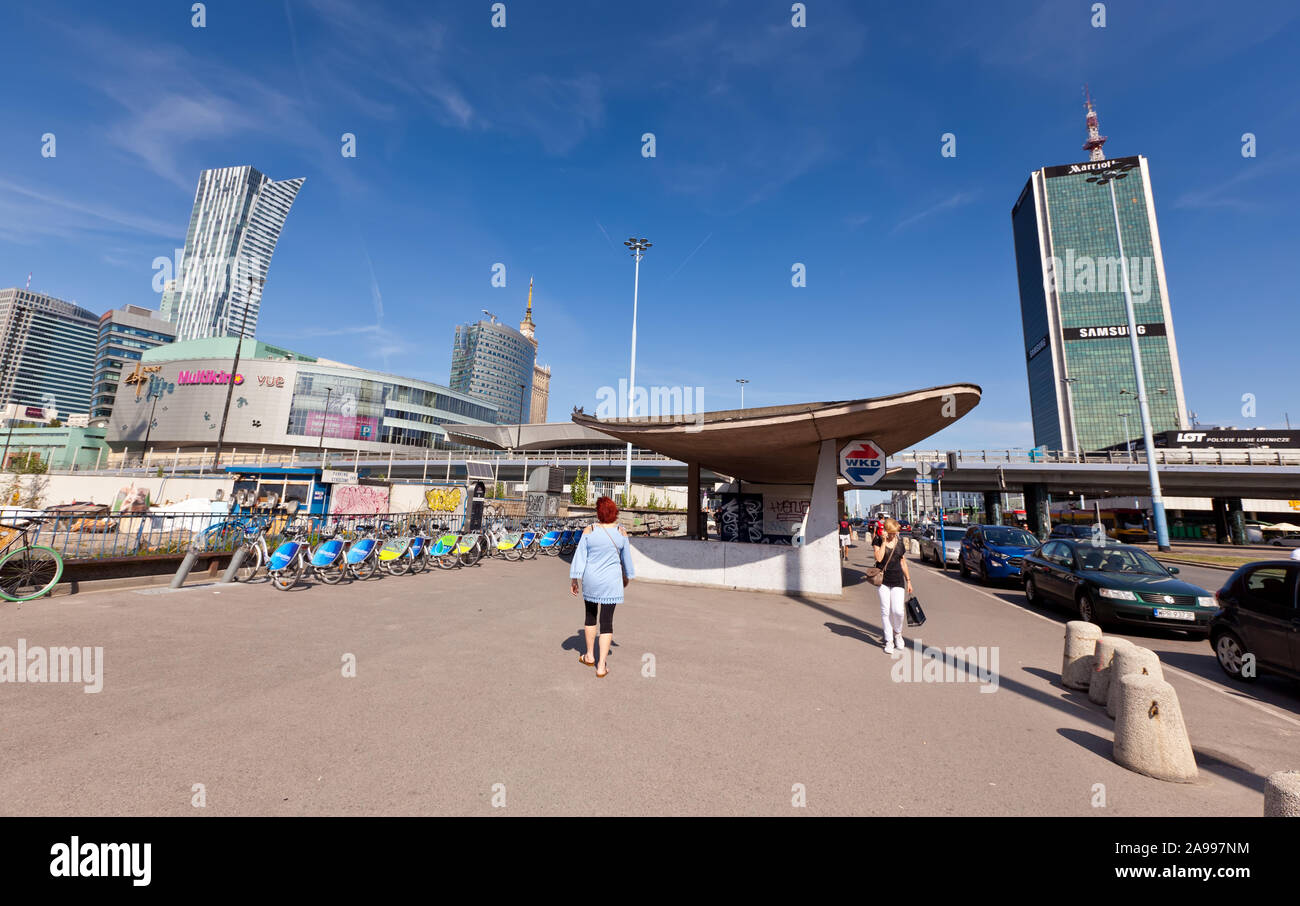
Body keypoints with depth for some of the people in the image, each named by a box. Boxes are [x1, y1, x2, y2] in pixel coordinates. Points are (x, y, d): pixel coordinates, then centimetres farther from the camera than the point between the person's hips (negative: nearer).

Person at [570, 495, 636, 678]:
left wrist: (574, 579, 2)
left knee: (590, 615, 20)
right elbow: (626, 558, 8)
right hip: (611, 582, 0)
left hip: (591, 580, 1)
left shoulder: (589, 531, -8)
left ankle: (589, 656, 33)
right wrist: (627, 576, 23)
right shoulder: (621, 533, -4)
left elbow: (580, 556, -6)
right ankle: (601, 666, 6)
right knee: (607, 621, 5)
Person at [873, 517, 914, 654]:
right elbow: (879, 558, -17)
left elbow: (903, 563, 15)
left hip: (897, 580, 2)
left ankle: (898, 633, 24)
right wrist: (884, 541, -14)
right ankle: (889, 641, 14)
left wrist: (908, 580, 15)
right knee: (885, 611, 2)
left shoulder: (899, 544, 7)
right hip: (883, 579, -2)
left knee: (898, 611, -6)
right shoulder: (878, 542, -2)